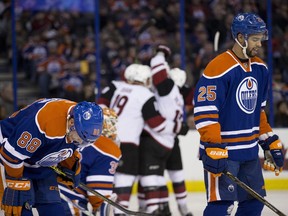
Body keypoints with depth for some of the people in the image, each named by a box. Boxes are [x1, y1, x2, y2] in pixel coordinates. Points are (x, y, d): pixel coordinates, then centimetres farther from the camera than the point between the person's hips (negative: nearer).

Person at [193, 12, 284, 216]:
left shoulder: (260, 69, 9)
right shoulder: (218, 68, -18)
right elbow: (205, 112, -20)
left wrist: (271, 142, 17)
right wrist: (214, 149, -24)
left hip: (249, 151, 8)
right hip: (222, 150, -8)